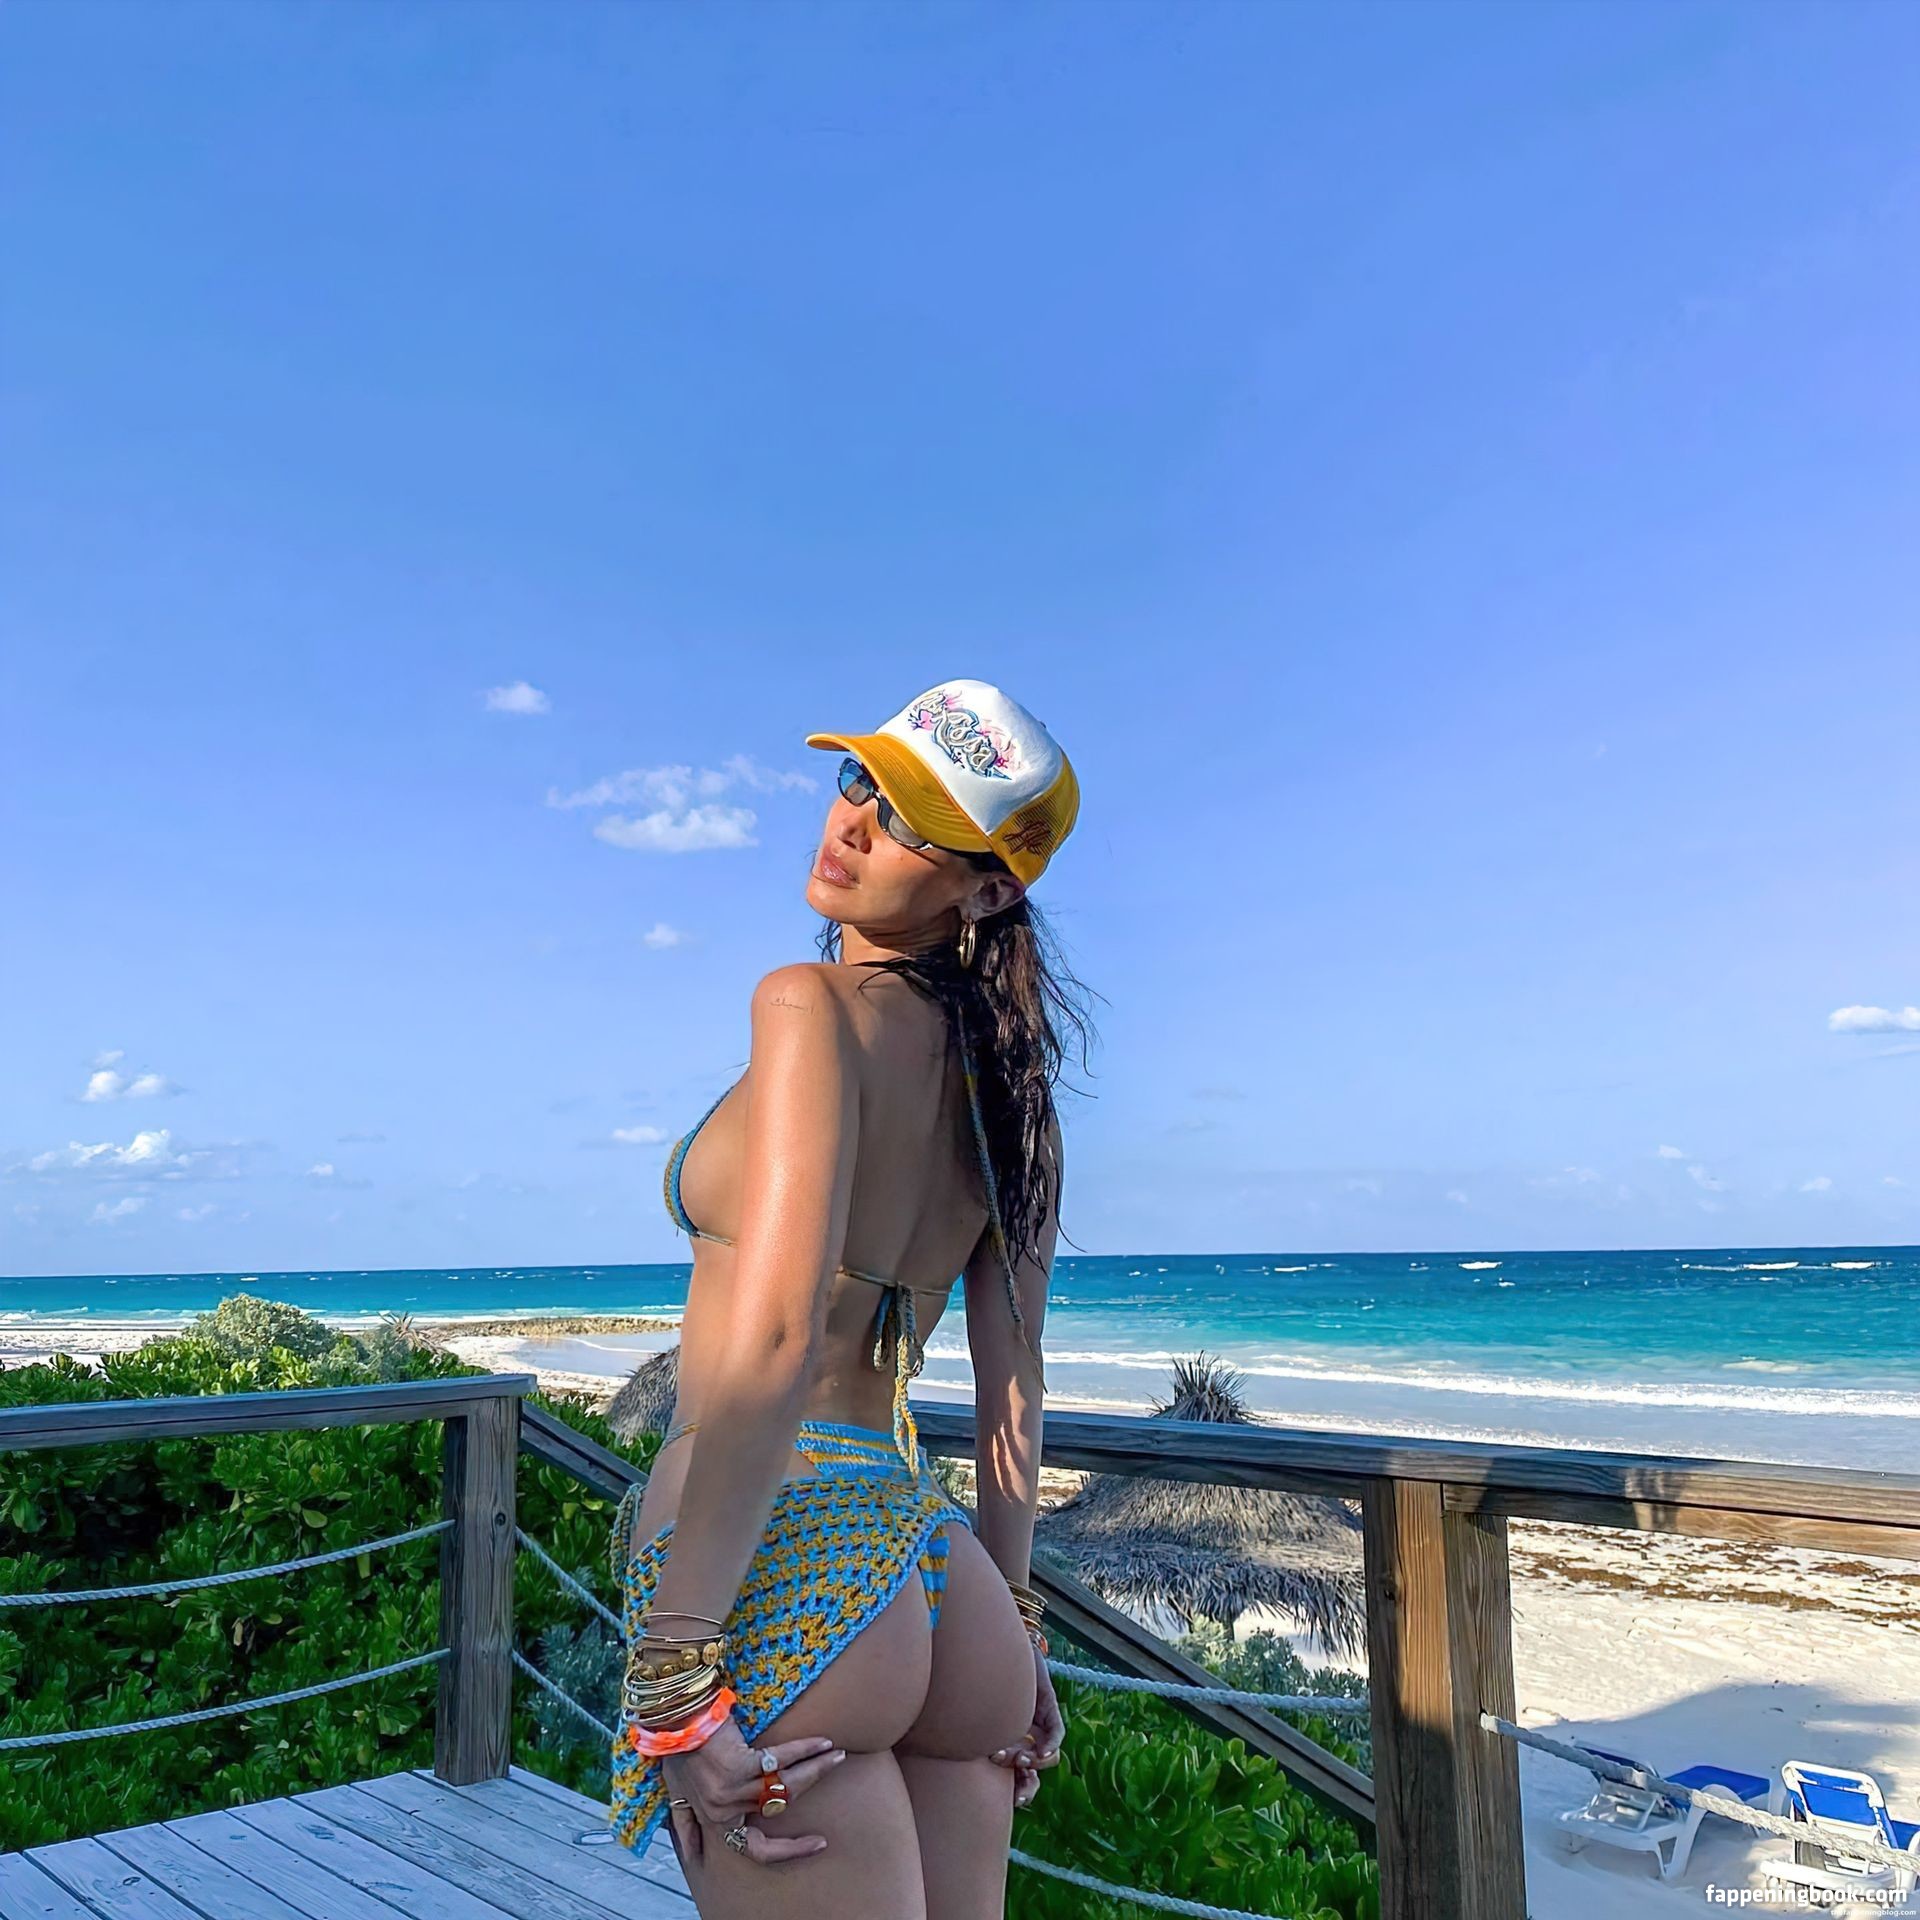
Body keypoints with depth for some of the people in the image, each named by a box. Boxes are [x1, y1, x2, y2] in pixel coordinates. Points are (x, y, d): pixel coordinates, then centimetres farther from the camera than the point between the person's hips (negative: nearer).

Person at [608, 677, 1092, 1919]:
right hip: (935, 1568, 8)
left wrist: (674, 1673, -19)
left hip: (780, 1564, -7)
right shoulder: (1009, 1076, 12)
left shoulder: (813, 1007, -10)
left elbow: (774, 1335, -22)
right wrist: (1010, 1623, 21)